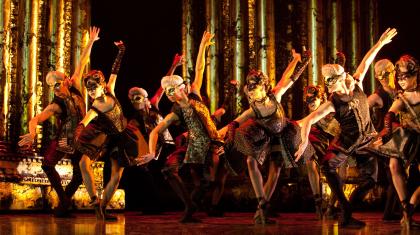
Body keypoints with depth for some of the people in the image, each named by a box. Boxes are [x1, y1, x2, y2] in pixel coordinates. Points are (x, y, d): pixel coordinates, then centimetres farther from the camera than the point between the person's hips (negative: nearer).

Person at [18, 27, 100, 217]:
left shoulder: (75, 89, -3)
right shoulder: (56, 106, -15)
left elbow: (81, 64, 2)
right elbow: (35, 119, -28)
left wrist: (91, 42, 6)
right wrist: (32, 132, -50)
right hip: (63, 140, -3)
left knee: (79, 176, -1)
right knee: (47, 164, -27)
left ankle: (64, 205, 19)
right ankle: (63, 199, -17)